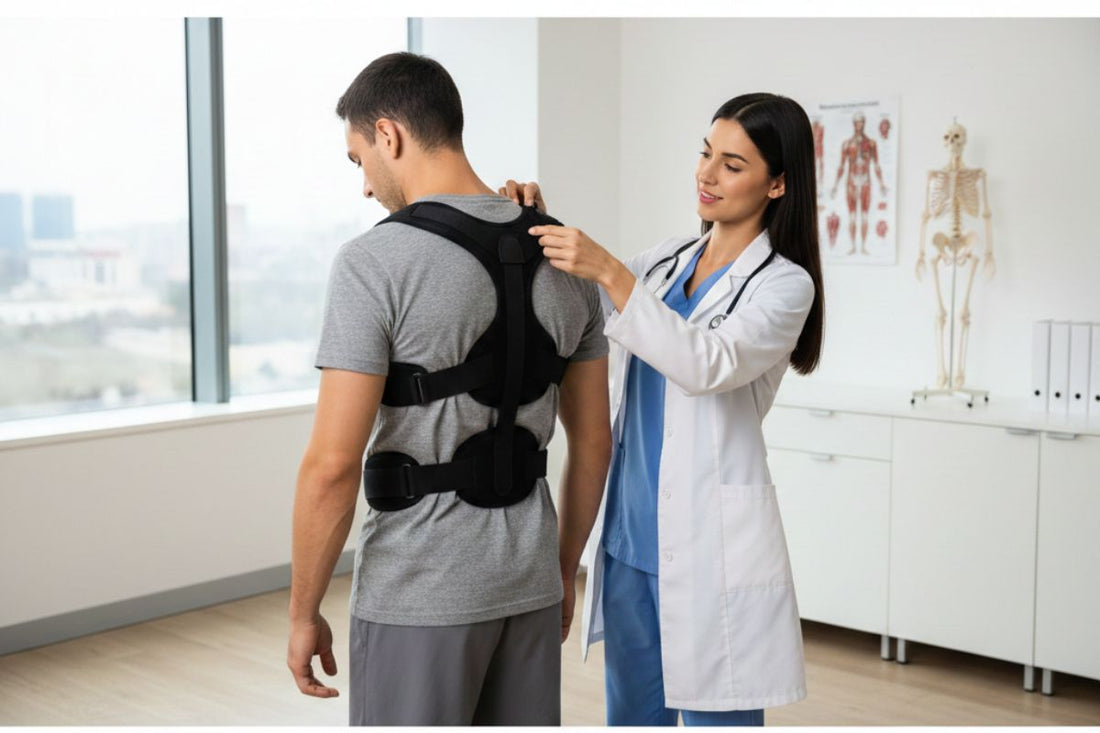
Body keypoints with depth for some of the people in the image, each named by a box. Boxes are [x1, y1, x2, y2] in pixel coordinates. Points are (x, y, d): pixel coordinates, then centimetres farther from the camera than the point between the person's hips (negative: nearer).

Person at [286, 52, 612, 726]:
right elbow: (594, 441, 9)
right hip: (528, 579, 6)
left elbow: (333, 464, -19)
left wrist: (304, 613, -6)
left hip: (420, 589, -6)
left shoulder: (375, 261, -16)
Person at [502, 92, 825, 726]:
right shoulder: (668, 259, 11)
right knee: (632, 716, 18)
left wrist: (610, 272, -32)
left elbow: (705, 364, -25)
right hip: (629, 533, 7)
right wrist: (538, 233, -10)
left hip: (711, 548, -6)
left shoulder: (784, 284, -9)